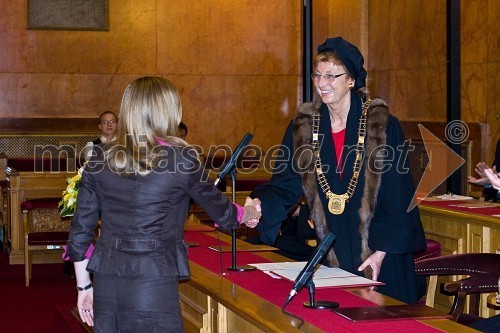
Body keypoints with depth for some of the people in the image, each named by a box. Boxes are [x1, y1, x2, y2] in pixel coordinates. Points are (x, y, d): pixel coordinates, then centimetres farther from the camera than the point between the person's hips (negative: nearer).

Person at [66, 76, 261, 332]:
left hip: (106, 285, 5)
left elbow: (80, 230, 8)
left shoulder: (100, 158, 5)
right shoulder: (180, 158, -5)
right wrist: (249, 212, 30)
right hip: (153, 288, -4)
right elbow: (221, 213, 8)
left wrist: (84, 286, 18)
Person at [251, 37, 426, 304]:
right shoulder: (303, 126, 3)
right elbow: (285, 183, -1)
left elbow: (398, 198, -7)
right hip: (330, 256, 3)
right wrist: (260, 205, -22)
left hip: (379, 257, -3)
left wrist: (382, 251, -13)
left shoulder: (383, 126, -8)